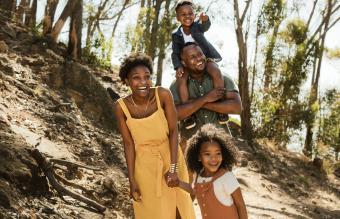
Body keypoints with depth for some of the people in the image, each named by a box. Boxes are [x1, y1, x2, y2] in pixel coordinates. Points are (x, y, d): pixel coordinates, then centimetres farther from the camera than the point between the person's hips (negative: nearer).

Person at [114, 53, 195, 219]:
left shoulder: (163, 95, -20)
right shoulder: (121, 107, -18)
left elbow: (173, 131, -14)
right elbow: (128, 143, -10)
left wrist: (173, 168, -18)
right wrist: (132, 180, -9)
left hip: (170, 157, 0)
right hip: (145, 165, 0)